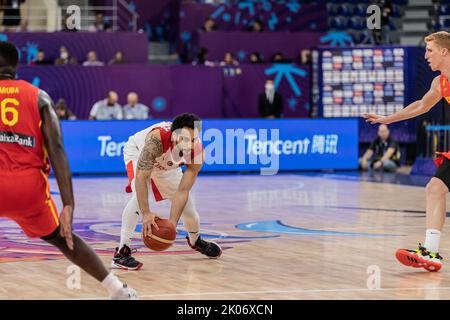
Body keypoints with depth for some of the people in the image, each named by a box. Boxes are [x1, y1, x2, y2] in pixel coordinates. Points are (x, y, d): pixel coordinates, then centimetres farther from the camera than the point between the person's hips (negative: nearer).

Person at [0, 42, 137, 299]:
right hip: (31, 186, 3)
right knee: (61, 237, 26)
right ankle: (119, 290, 22)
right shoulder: (39, 97, 11)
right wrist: (68, 205, -5)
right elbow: (57, 150, -1)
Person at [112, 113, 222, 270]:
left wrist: (172, 222, -39)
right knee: (139, 197, -30)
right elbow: (141, 177, -48)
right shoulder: (156, 140, -47)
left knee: (186, 200, 11)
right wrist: (146, 213, -56)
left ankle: (195, 240, 44)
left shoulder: (197, 152, -32)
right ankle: (122, 252, -27)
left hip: (166, 166, 5)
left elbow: (182, 191, -29)